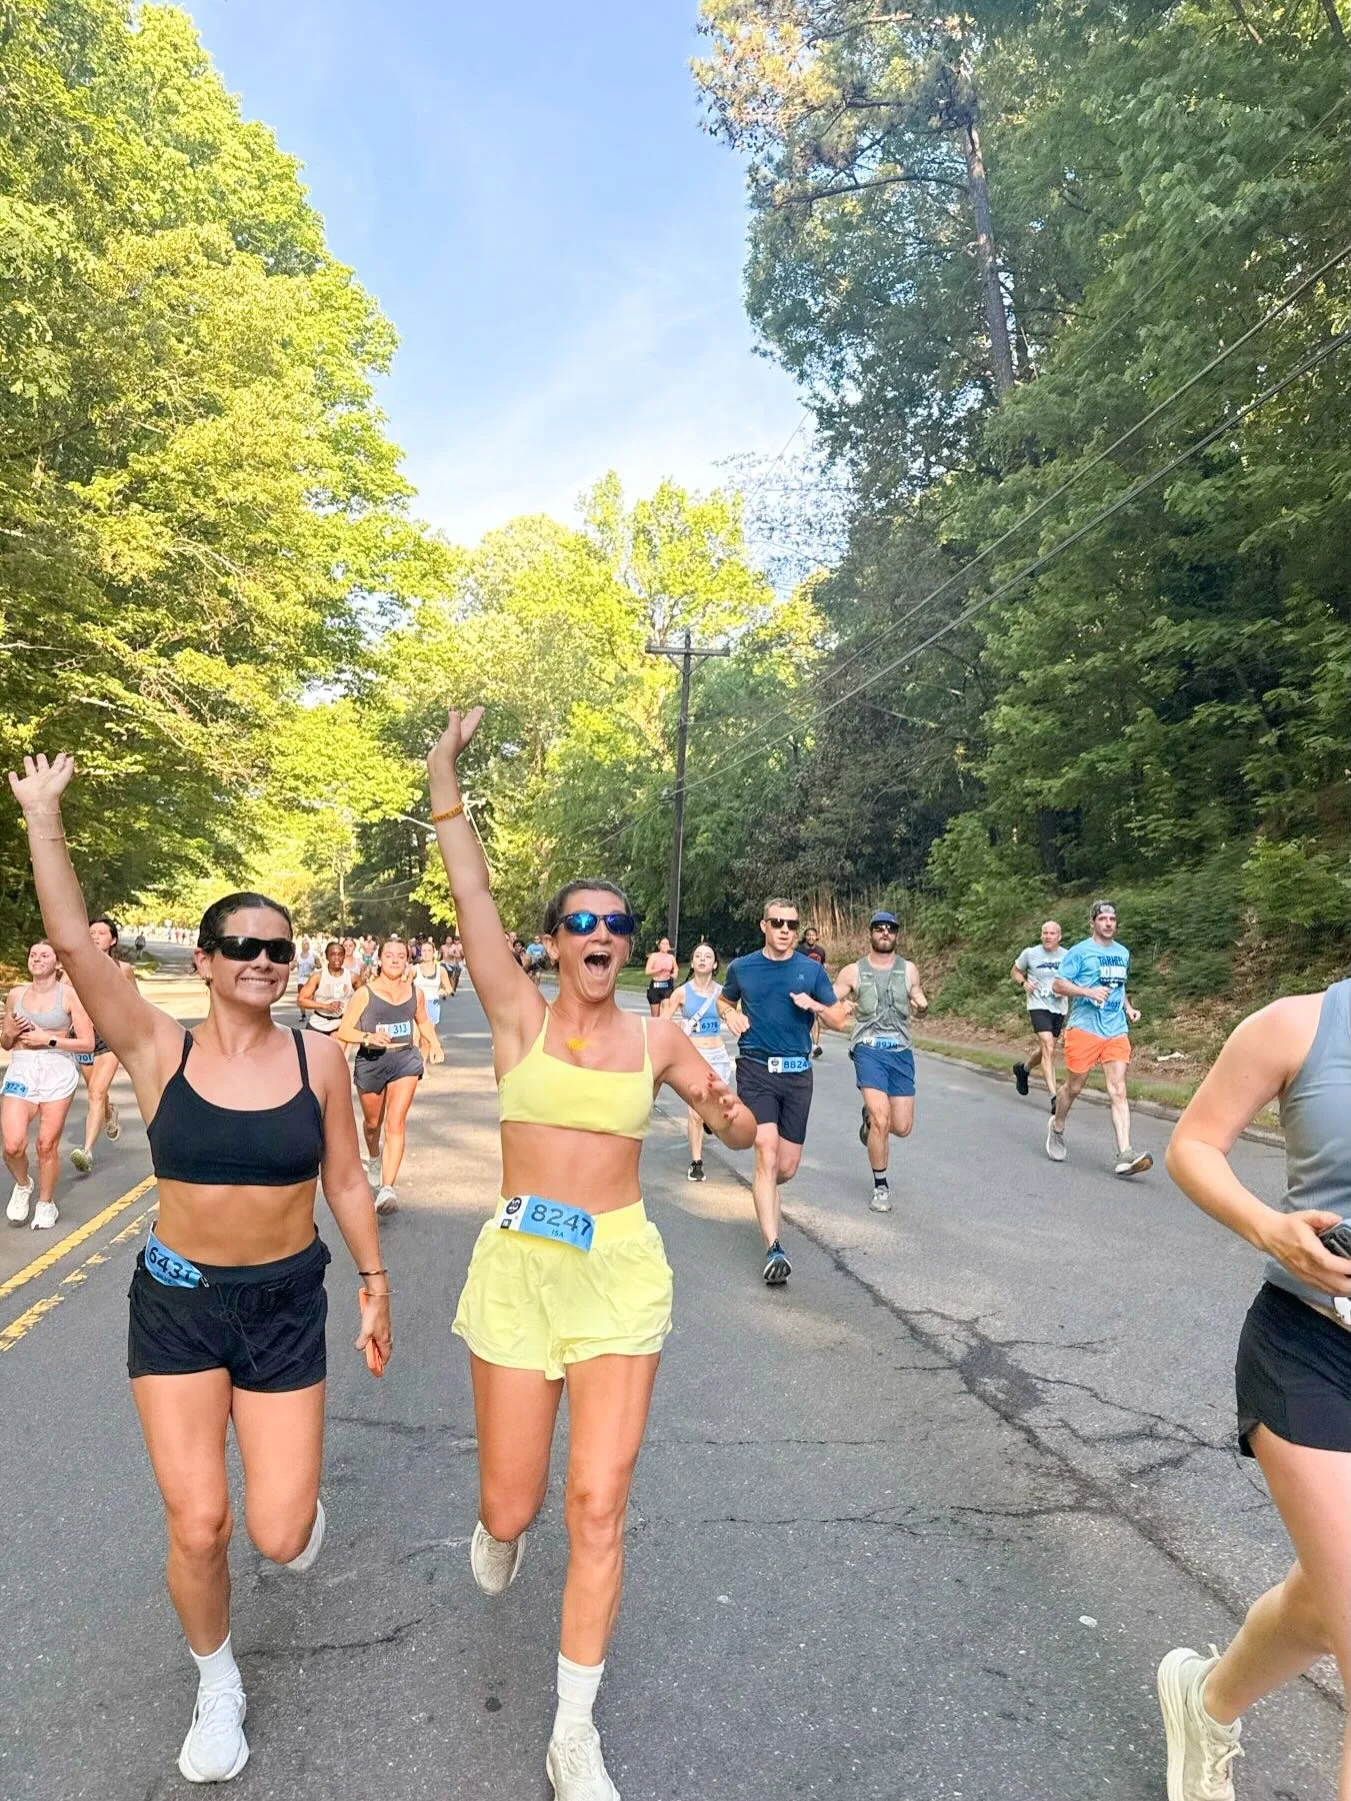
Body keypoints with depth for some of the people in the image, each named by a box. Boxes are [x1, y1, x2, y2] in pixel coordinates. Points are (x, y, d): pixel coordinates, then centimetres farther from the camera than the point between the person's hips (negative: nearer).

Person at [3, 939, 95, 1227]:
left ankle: (45, 1203, 21)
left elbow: (87, 1043, -4)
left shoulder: (69, 994, -1)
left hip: (58, 1073, -3)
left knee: (47, 1144, 0)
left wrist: (48, 1039, -12)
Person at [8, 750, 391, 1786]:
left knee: (278, 1537, 2)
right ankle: (218, 1686, 35)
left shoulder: (318, 1059, -7)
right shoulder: (157, 1050, -9)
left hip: (287, 1306, 0)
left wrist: (376, 1288, 5)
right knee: (197, 1527, 3)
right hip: (178, 1303, 0)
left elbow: (346, 1182, 2)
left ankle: (300, 1489, 43)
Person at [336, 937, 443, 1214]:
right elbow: (344, 1031, -8)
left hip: (406, 1059, 1)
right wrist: (368, 1037, -25)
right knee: (372, 1123, 19)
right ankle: (374, 1160, 52)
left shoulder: (414, 992, 3)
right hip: (371, 1060, 0)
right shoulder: (365, 994, -8)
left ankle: (387, 1187, -18)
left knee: (396, 1124, -13)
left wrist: (435, 1044, 7)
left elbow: (423, 1020, 22)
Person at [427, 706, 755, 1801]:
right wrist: (445, 782, -20)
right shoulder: (520, 1015, -2)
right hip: (517, 1266, 0)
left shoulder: (655, 1037, 2)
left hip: (624, 1271, 1)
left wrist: (731, 1115, -15)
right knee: (513, 1507, 10)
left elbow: (740, 1130, 9)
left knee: (598, 1507, 1)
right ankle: (497, 1527, 51)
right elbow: (472, 896, -13)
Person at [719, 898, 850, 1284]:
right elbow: (723, 1001, 23)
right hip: (756, 1069, -2)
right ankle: (773, 1249, -16)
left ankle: (763, 1192, 43)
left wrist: (816, 1005, -13)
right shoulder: (742, 967, 4)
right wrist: (731, 1014, 0)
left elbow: (840, 1021, 8)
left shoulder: (811, 970, 4)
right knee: (767, 1154, -17)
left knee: (787, 1167, 7)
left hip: (798, 1074, 2)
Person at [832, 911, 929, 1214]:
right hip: (868, 1049, -3)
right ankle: (880, 1186, 5)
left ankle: (870, 1118, 38)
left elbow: (920, 1003, 17)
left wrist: (921, 1004, -6)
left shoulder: (909, 970, 10)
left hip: (901, 1051, 3)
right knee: (881, 1119, -15)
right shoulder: (853, 972, 4)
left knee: (902, 1128, 2)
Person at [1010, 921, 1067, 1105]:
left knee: (1046, 1049, 17)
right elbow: (1015, 971, 11)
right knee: (1048, 1049, -17)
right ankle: (1054, 1096, -18)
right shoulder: (1030, 953, -5)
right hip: (1038, 1006, -4)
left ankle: (1024, 1069, 47)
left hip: (1059, 1007, 4)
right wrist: (1024, 983, -10)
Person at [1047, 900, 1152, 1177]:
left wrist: (1128, 1008, 12)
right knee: (1074, 1087, 8)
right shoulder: (1079, 952, -3)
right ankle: (1056, 1129, 35)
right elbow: (1057, 985, -6)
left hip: (1116, 1032, 4)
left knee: (1118, 1091, -7)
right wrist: (1089, 991, -20)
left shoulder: (1123, 953, 15)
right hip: (1084, 1028, -4)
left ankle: (1124, 1155, -15)